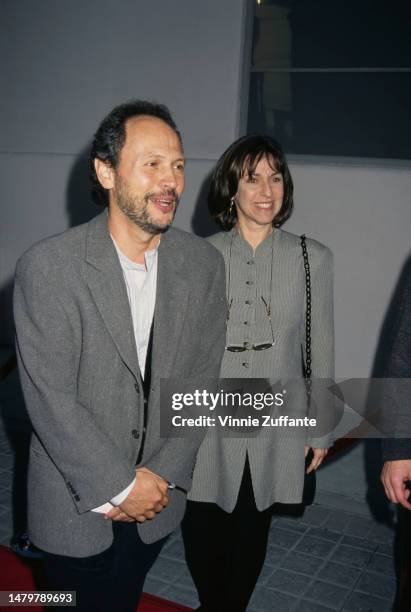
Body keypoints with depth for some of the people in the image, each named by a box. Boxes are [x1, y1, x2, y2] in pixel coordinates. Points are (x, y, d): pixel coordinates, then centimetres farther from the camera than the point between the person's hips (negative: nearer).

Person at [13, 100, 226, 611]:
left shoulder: (203, 263, -7)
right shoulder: (48, 267, -19)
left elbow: (201, 381, -3)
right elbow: (50, 400, -19)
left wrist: (160, 478, -7)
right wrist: (120, 487, -15)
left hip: (157, 499, 4)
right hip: (74, 505, -3)